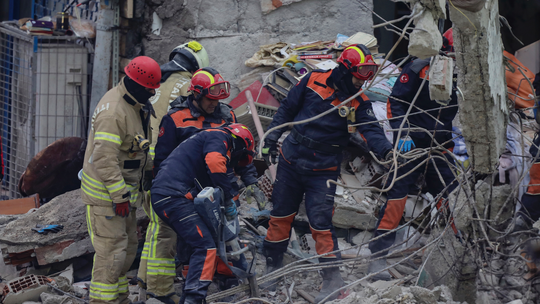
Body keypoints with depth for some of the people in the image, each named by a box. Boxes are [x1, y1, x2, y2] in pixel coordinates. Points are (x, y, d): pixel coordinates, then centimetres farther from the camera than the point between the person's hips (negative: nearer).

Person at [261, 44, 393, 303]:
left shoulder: (358, 102, -5)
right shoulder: (313, 80, -5)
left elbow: (371, 130, -16)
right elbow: (287, 109, 5)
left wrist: (385, 150, -36)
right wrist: (272, 138, 3)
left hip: (323, 170, -2)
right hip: (290, 162, 2)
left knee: (321, 224, -8)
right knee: (280, 216, 11)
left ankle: (332, 279, 1)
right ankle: (272, 268, 27)